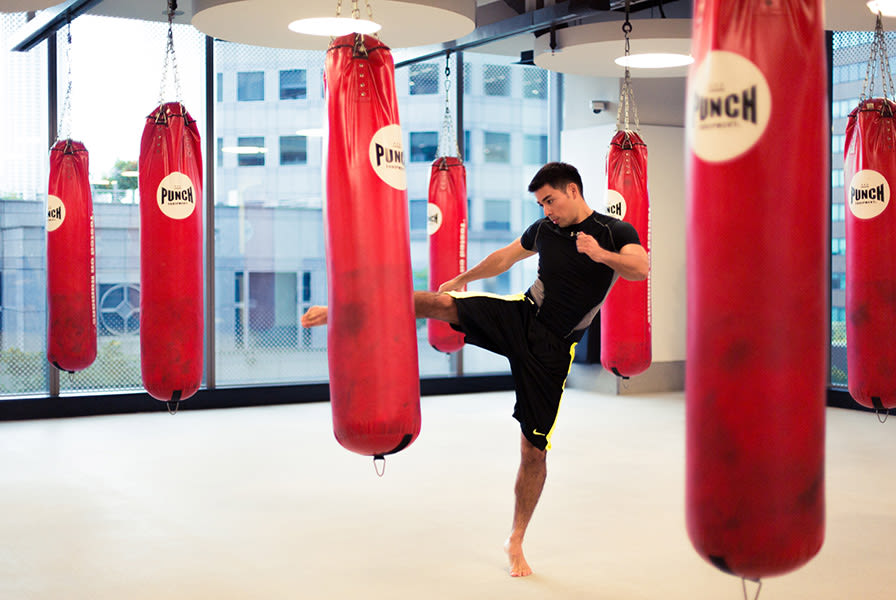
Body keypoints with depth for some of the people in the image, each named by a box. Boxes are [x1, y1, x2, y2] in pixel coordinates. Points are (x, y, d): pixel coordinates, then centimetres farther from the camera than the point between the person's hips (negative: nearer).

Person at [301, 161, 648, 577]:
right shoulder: (544, 229, 7)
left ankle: (516, 542, 16)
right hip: (519, 315, 3)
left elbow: (640, 269, -22)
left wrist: (600, 254, -36)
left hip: (552, 349, -3)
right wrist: (463, 278, 35)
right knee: (437, 302, -19)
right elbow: (505, 257, 24)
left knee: (534, 448, 0)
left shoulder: (615, 231, -4)